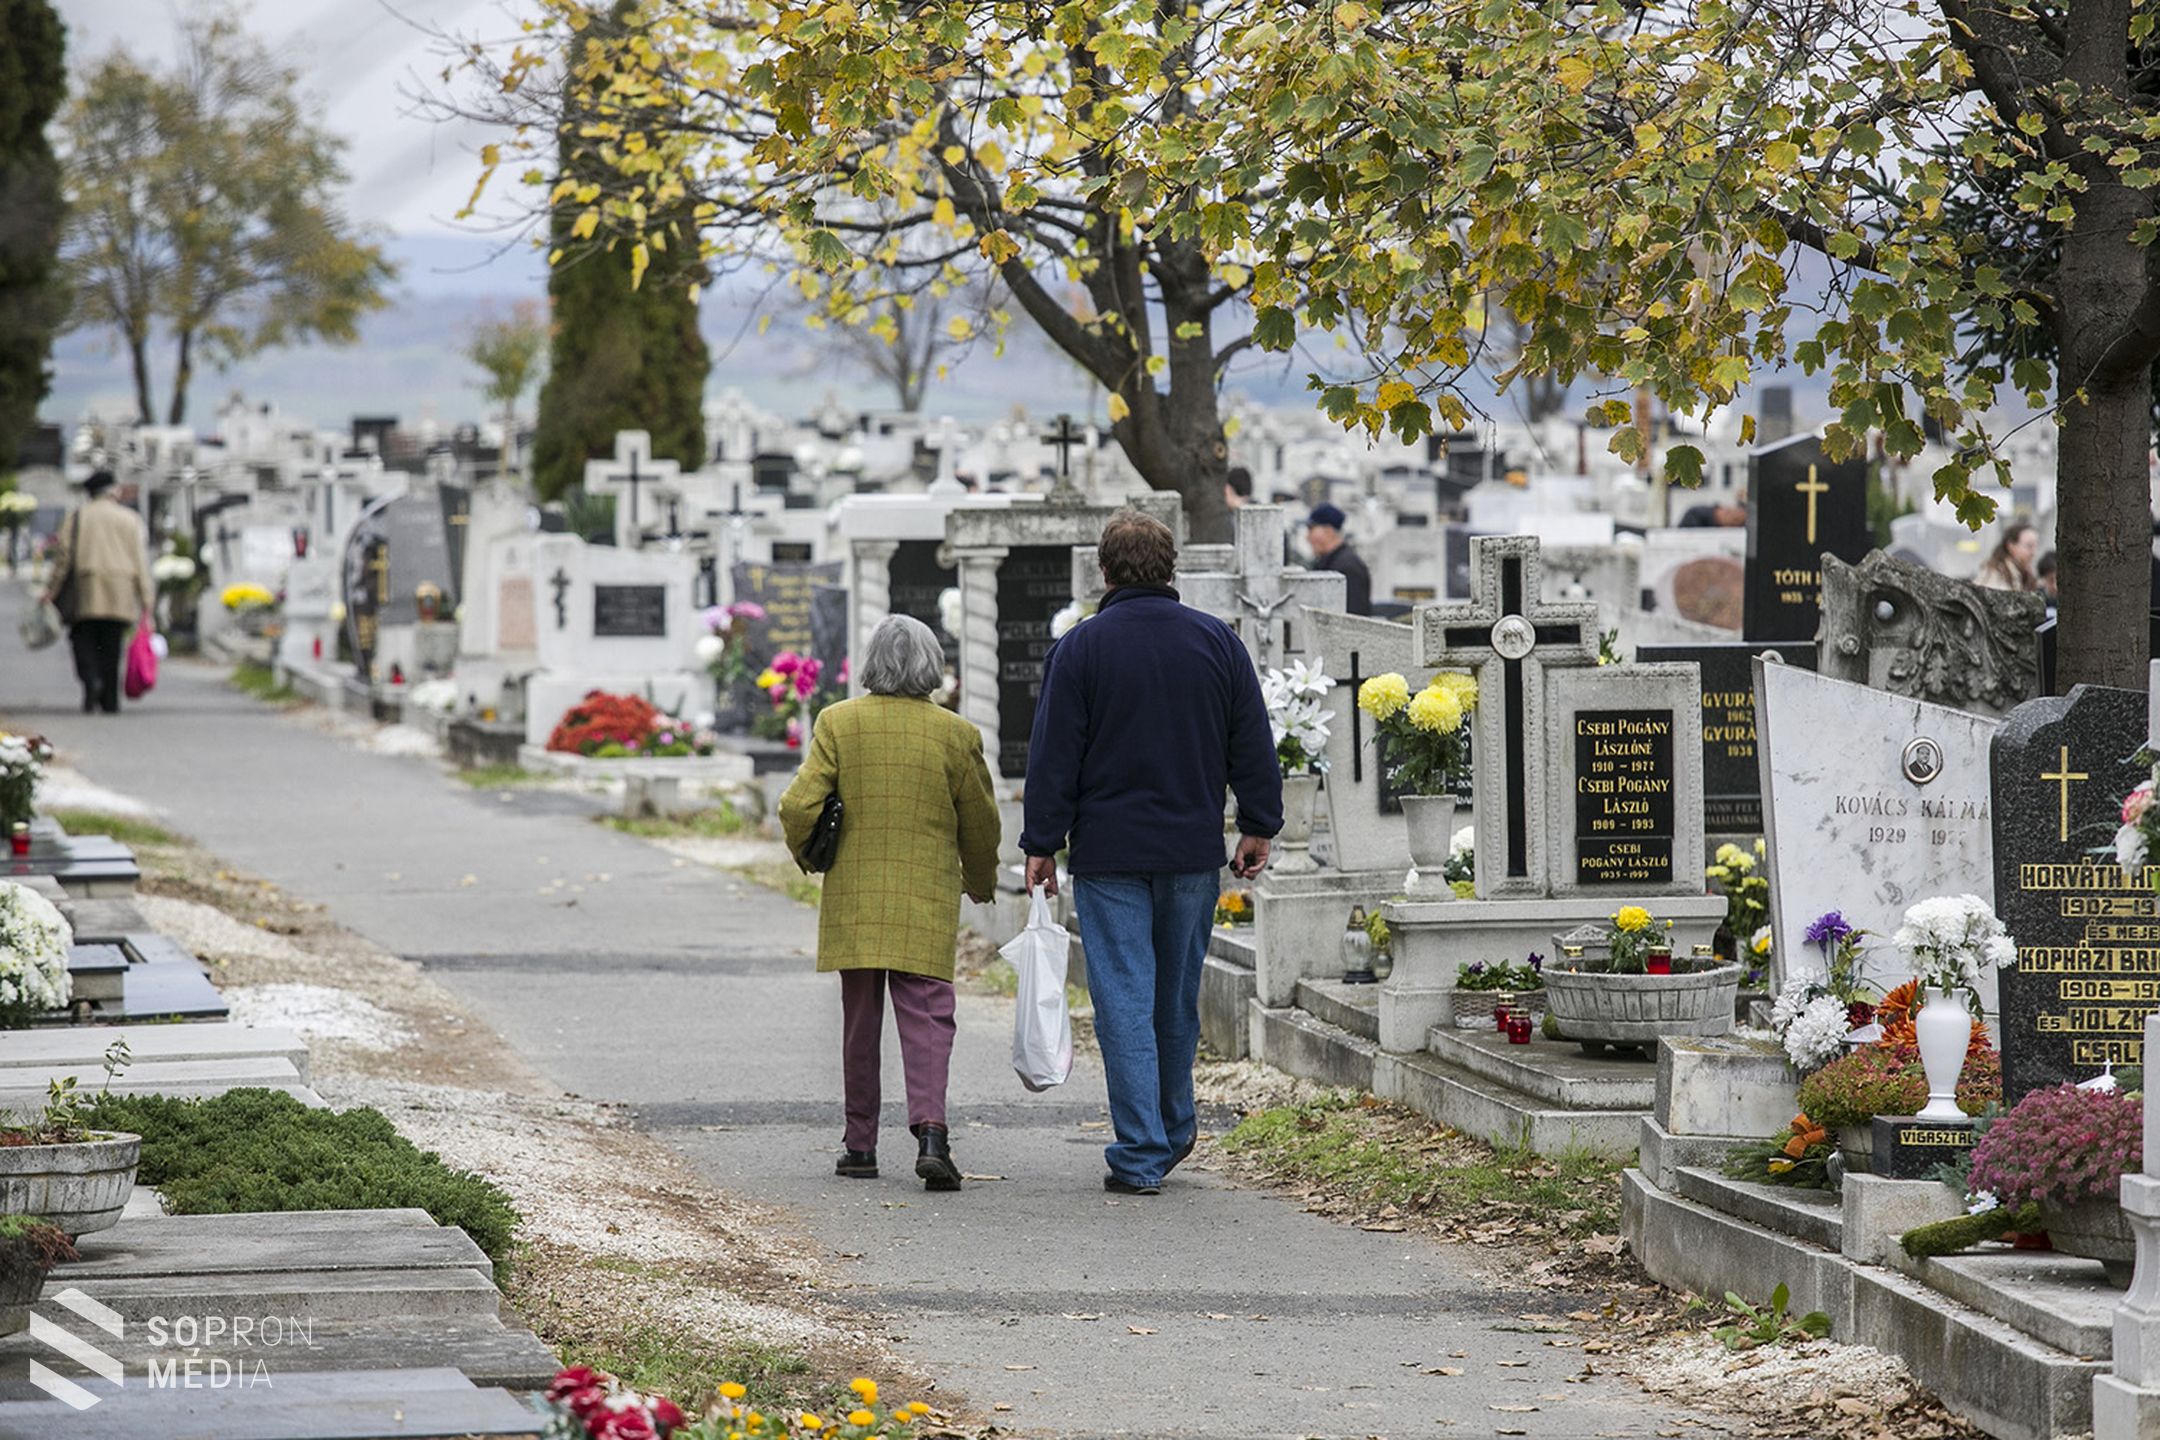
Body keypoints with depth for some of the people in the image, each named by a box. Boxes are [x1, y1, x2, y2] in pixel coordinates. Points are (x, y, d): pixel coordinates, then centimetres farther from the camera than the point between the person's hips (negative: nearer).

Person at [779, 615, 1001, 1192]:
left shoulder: (839, 722, -3)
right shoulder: (956, 734, -3)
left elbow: (798, 806, -7)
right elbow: (980, 824, 6)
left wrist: (807, 857, 14)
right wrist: (981, 881, 24)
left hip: (853, 901, 1)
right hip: (926, 905, -1)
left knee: (860, 1021, 12)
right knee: (926, 1017, -2)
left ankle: (860, 1145, 16)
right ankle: (930, 1133, -21)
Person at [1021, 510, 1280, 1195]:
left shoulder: (1079, 649, -6)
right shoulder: (1217, 641, 3)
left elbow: (1053, 757, -5)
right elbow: (1253, 745, 7)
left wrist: (1043, 844, 1)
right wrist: (1258, 827, 15)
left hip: (1109, 854, -3)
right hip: (1193, 850, 3)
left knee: (1124, 998, -3)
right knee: (1178, 997, 17)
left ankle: (1141, 1156, -6)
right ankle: (1173, 1130, 30)